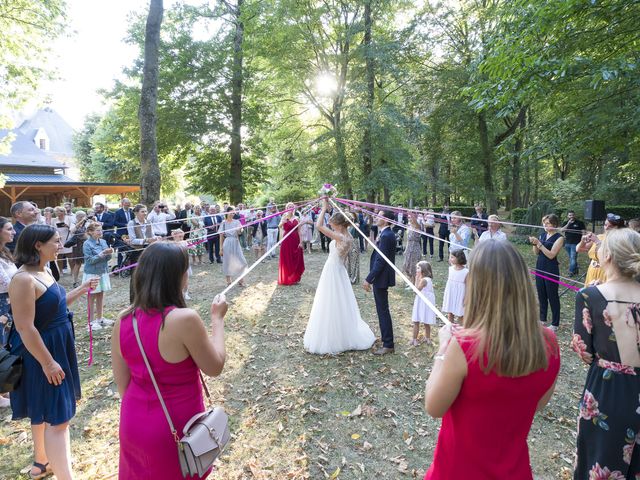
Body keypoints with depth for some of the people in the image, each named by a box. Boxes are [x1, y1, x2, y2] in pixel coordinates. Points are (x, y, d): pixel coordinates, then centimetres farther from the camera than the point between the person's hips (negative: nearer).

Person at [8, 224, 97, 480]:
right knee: (57, 416, -6)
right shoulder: (24, 279, -25)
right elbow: (25, 327, -25)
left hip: (56, 348, 10)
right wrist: (48, 363, -23)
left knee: (44, 412, 24)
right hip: (41, 353, -10)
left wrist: (80, 290, 14)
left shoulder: (44, 271, 5)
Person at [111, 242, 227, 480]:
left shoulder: (123, 320, -10)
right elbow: (215, 367, -14)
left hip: (135, 423, 5)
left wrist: (141, 408, 17)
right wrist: (217, 318, -5)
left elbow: (122, 382, 1)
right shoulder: (185, 319, -28)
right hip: (176, 427, -5)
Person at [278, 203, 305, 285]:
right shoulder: (284, 217, 0)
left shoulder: (296, 218, 7)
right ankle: (286, 279, 11)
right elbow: (280, 226, -19)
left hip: (295, 240, 3)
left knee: (296, 260, 7)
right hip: (287, 240, -3)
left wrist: (301, 242, -1)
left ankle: (295, 278, 20)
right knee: (287, 260, 1)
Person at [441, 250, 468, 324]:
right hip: (450, 296, 5)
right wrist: (445, 295, 12)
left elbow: (467, 286, -10)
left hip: (459, 297, -5)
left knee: (460, 315, 9)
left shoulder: (466, 272, -16)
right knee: (449, 314, 12)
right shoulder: (451, 268, -1)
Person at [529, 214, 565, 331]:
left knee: (552, 296, 2)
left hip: (551, 270, -6)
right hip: (540, 268, 6)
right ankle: (542, 319, 26)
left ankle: (555, 324, 12)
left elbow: (551, 254, -17)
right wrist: (534, 244, -9)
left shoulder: (559, 238, -9)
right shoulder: (542, 235, 8)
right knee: (541, 295, 14)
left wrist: (539, 243, -21)